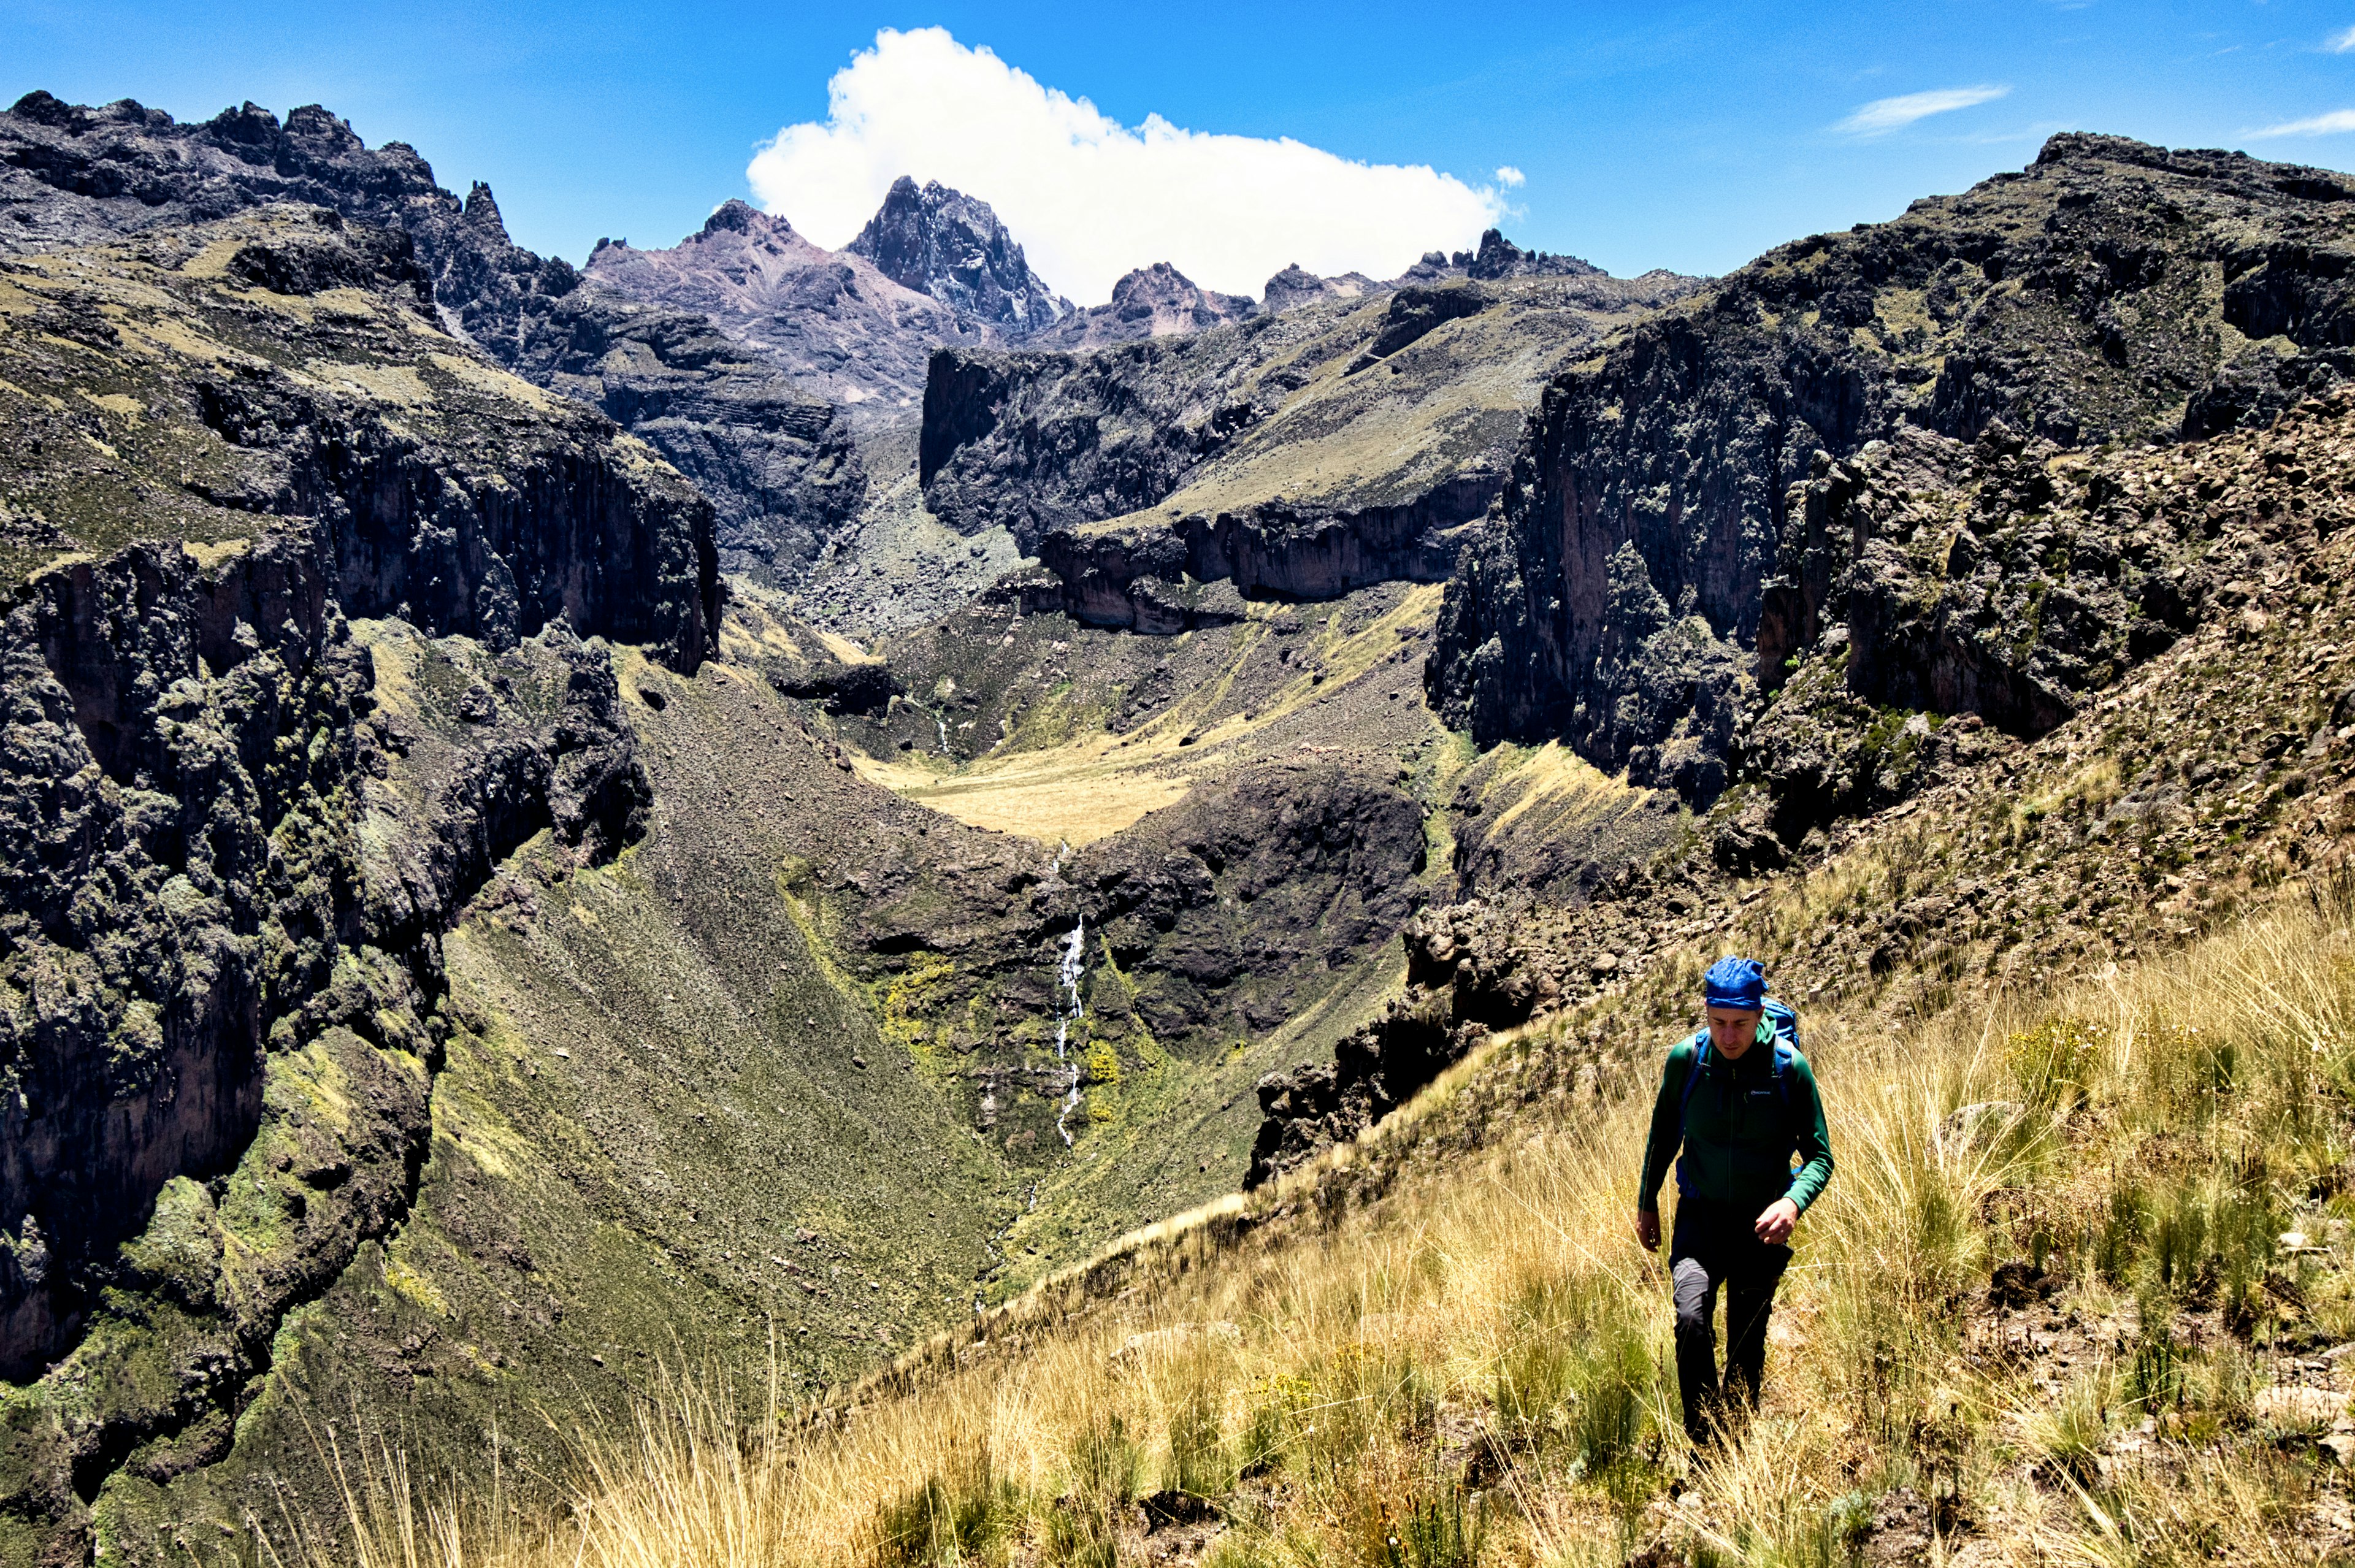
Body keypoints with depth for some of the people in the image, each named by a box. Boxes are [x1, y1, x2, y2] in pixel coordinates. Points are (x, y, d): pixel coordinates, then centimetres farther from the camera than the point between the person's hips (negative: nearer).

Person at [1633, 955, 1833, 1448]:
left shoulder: (1789, 1065, -16)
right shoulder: (1686, 1058, -12)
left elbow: (1820, 1154, -10)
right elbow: (1663, 1134, 5)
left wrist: (1794, 1202, -30)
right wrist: (1647, 1203, 13)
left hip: (1762, 1224, 0)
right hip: (1700, 1215, 0)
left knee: (1748, 1345, 11)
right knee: (1691, 1318, -23)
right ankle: (1703, 1442, -10)